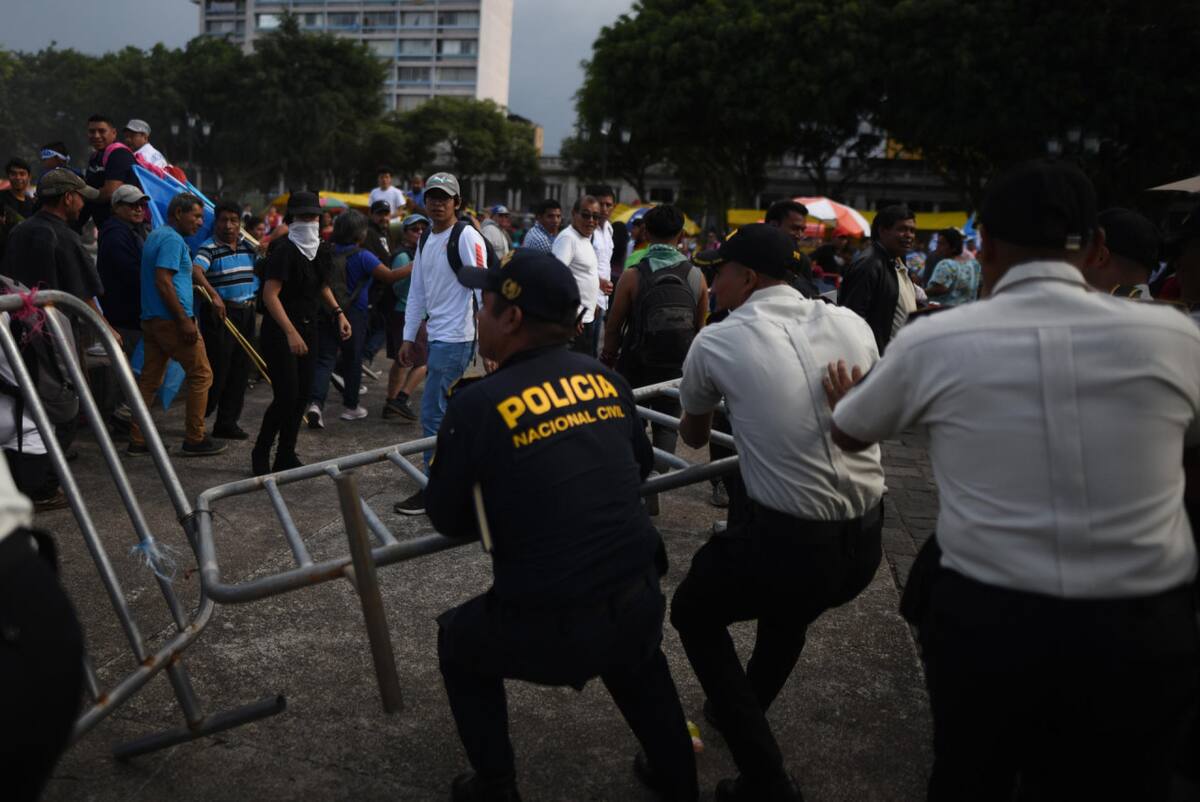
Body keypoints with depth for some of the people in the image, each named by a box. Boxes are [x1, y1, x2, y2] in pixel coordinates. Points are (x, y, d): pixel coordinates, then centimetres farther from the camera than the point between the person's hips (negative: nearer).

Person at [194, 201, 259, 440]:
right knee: (217, 370, -6)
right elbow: (196, 271, -26)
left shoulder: (248, 247, 12)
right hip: (219, 314, -7)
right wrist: (212, 294, -40)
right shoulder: (209, 248, -9)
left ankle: (227, 423, 17)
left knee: (240, 370, 8)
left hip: (246, 314, 7)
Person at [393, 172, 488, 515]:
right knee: (450, 410, 16)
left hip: (455, 338, -8)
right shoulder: (425, 240, 13)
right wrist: (408, 338, 13)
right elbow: (417, 293, 16)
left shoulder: (467, 236, -11)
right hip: (436, 335, 8)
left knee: (433, 414, -6)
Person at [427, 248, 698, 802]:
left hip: (548, 632, -4)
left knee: (458, 644, 27)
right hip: (642, 605, 5)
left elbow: (447, 520, 1)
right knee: (635, 654, 39)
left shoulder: (477, 404, -12)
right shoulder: (607, 380, 2)